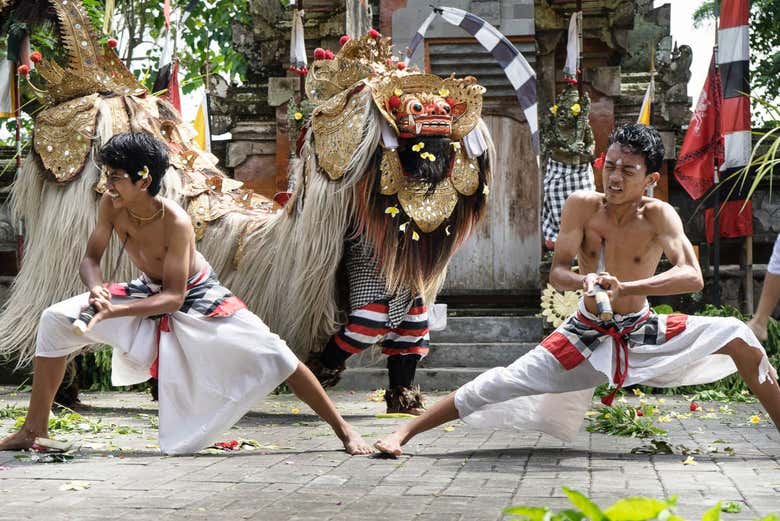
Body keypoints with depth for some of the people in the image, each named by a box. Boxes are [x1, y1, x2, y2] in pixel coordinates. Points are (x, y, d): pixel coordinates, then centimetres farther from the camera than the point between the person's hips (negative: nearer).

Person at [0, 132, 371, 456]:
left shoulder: (176, 222, -34)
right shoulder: (111, 206, -20)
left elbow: (174, 297, -30)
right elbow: (91, 258, -8)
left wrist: (113, 311, -42)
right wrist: (97, 290, -33)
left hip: (195, 299, -5)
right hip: (149, 294, 5)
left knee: (274, 358, -17)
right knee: (56, 320, -9)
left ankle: (344, 431, -2)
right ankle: (33, 429, 3)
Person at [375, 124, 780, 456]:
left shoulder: (659, 216, -17)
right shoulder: (583, 205, -14)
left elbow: (692, 276, -30)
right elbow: (556, 272, -15)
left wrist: (625, 287, -43)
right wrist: (583, 281, -39)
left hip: (644, 335, 1)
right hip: (586, 337, 0)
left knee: (737, 337, -12)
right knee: (501, 384, -12)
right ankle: (404, 432, -3)